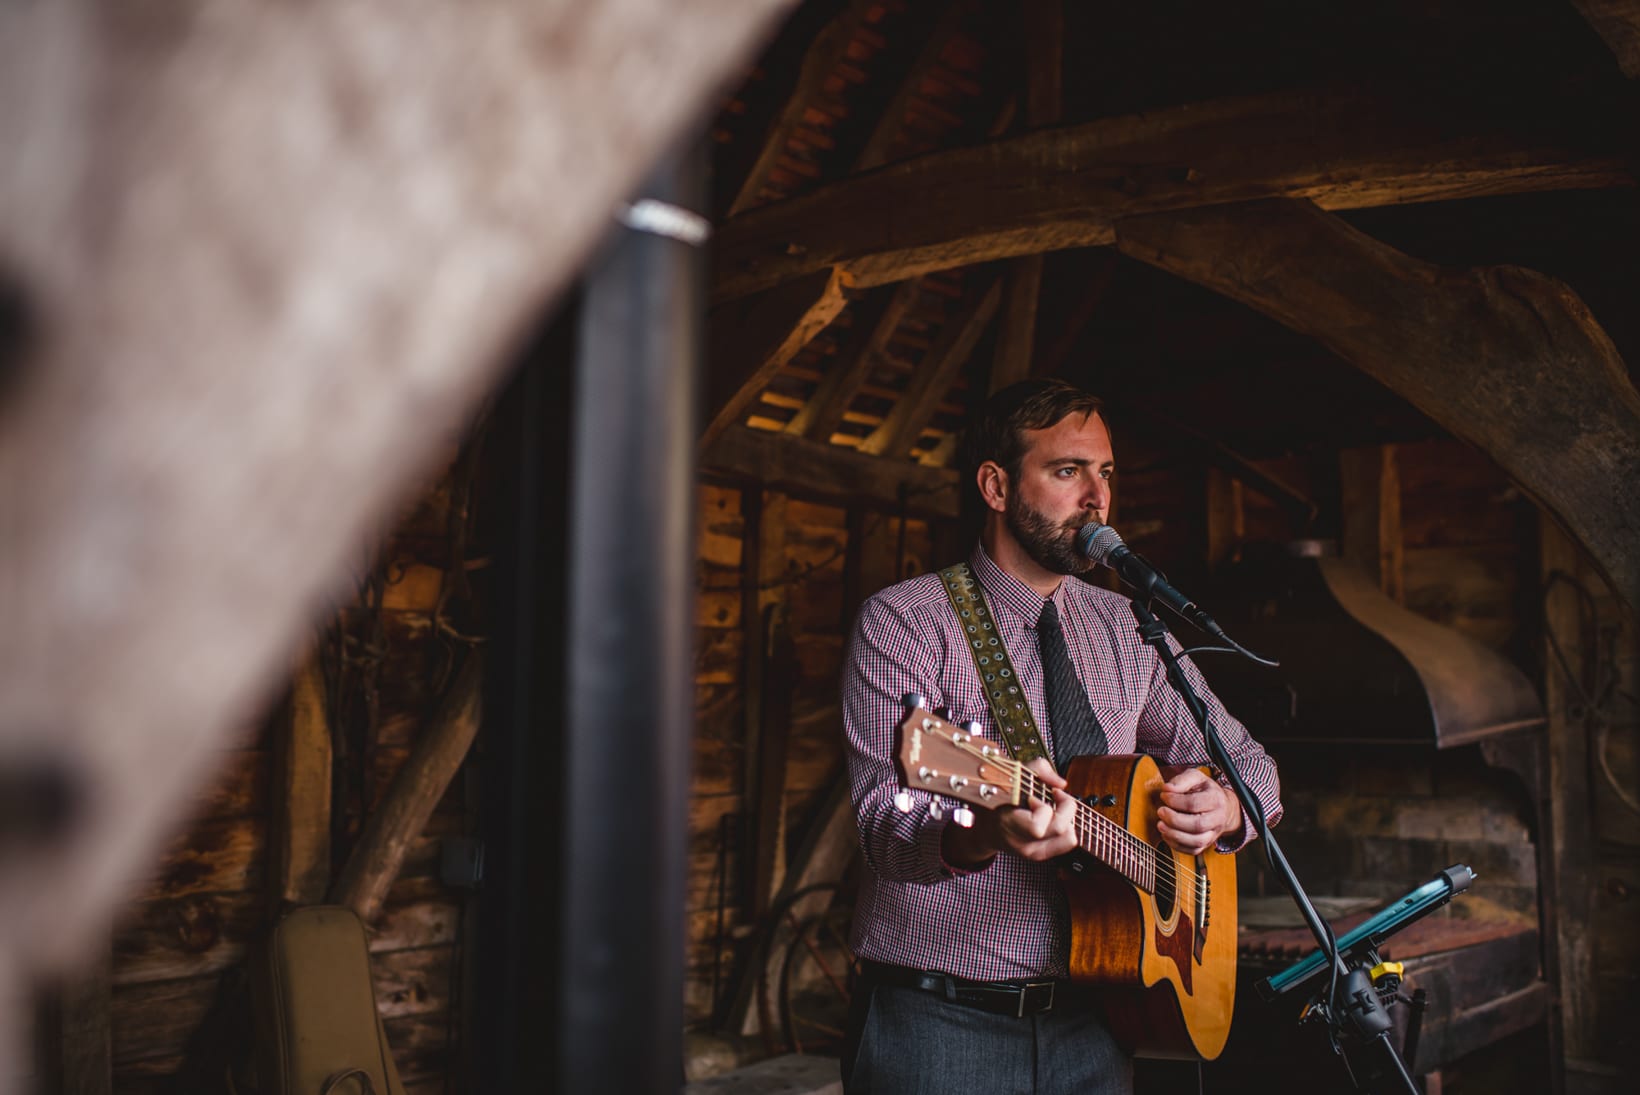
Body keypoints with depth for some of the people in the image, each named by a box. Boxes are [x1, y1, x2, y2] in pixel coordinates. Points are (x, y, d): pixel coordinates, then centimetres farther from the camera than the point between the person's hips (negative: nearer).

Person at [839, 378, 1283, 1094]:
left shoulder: (1130, 631, 8)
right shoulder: (903, 620, -9)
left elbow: (1247, 761, 14)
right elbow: (888, 824, -19)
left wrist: (1225, 808, -9)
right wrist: (987, 832, -40)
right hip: (937, 1019, -4)